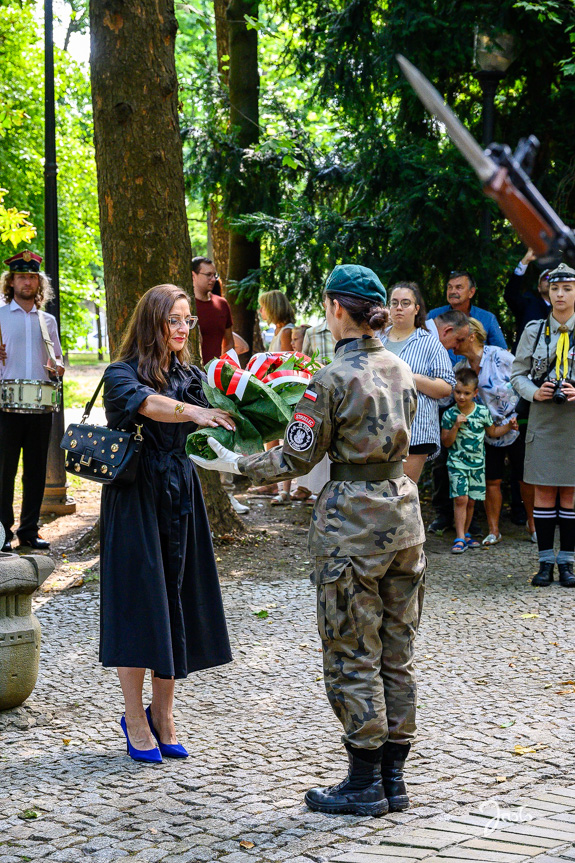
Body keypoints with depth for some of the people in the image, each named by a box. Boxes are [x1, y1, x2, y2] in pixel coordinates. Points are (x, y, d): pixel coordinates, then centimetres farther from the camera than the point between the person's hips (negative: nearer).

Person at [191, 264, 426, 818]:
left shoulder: (332, 380, -15)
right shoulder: (400, 371, 7)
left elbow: (297, 460, -11)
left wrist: (236, 464, 3)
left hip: (352, 522, -7)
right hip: (402, 509, 7)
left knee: (352, 656, 2)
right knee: (396, 653, 12)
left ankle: (365, 784, 7)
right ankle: (393, 777, 18)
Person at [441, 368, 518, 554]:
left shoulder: (483, 412, 0)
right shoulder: (449, 415, -6)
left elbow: (493, 432, 15)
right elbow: (446, 442, -6)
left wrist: (508, 426, 1)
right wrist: (455, 426, -19)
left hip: (477, 464, 3)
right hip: (457, 463, -3)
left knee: (471, 501, 8)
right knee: (460, 498, -12)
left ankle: (465, 534, 23)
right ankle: (460, 538, -10)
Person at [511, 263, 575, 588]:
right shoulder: (534, 331, 5)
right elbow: (517, 374, 9)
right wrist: (535, 392, -9)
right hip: (543, 418, 1)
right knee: (544, 491, 2)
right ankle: (546, 562, 8)